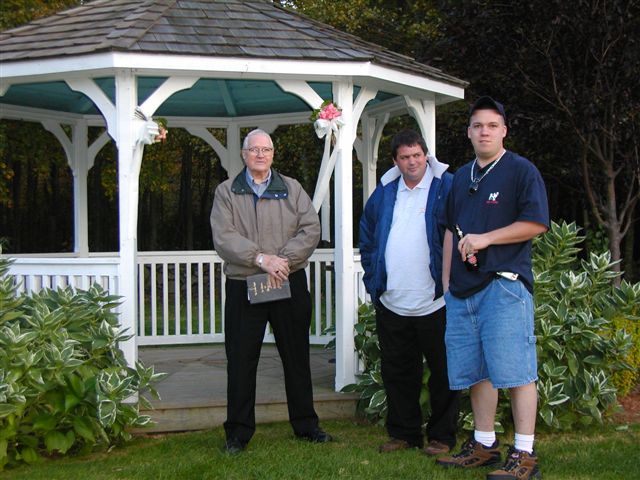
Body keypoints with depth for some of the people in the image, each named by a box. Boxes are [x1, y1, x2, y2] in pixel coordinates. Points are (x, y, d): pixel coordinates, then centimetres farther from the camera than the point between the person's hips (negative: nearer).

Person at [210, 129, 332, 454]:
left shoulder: (292, 189, 9)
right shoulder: (226, 192, 4)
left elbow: (311, 230, -1)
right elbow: (223, 238, -9)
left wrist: (284, 260, -16)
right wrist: (262, 259, -20)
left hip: (290, 284, 2)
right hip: (242, 287, -1)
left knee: (296, 356, 10)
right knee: (240, 360, 2)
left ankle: (305, 424, 24)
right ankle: (239, 431, 14)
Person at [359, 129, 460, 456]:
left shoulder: (446, 187, -4)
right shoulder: (383, 193, 11)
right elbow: (367, 241, 19)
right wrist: (373, 280, 11)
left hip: (435, 303, -5)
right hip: (391, 304, 5)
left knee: (442, 372, 6)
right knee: (397, 372, 12)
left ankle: (441, 436, 18)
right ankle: (403, 433, 24)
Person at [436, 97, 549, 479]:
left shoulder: (522, 171, -1)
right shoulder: (462, 177, 19)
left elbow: (537, 223, -9)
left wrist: (485, 239, -14)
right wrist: (446, 280, 17)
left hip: (504, 285, -7)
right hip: (462, 290, 7)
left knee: (515, 371, -7)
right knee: (476, 372, 11)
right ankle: (484, 445, 22)